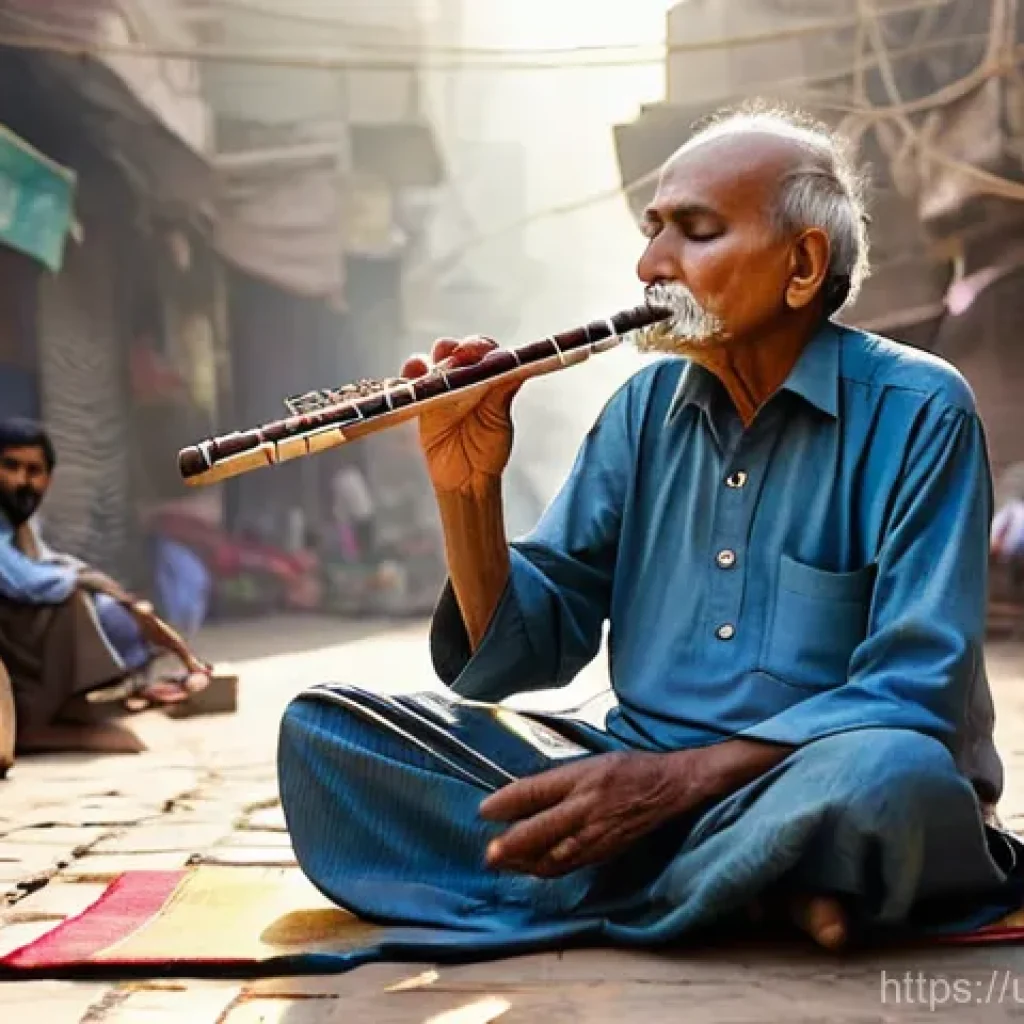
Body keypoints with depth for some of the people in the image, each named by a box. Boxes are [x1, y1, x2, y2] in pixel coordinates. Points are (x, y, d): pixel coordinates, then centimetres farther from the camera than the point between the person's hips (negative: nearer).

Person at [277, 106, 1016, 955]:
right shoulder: (646, 404, 8)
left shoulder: (918, 413, -8)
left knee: (892, 776, -40)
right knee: (321, 732, -11)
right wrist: (468, 489, -12)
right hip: (644, 781, 6)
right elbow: (524, 654, 6)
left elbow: (917, 699, -17)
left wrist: (670, 781, -25)